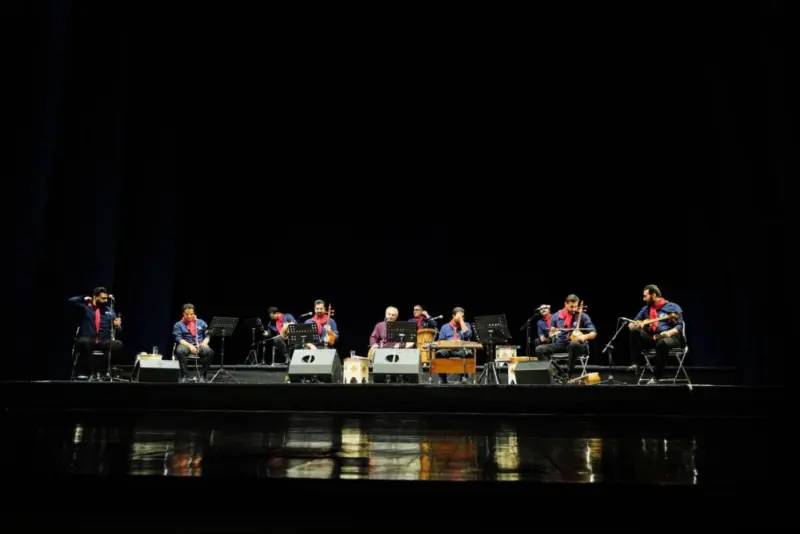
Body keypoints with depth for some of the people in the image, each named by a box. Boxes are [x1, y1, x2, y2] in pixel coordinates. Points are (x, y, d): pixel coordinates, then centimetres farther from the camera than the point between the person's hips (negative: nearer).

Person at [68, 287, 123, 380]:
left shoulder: (109, 310, 12)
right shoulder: (85, 307, 7)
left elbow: (117, 328, 10)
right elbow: (71, 301, -8)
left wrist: (117, 325, -13)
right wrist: (84, 298, 3)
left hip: (104, 342, 2)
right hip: (88, 341, -2)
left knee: (118, 344, -28)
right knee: (84, 342, -38)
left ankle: (99, 368, -20)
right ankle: (91, 372, -27)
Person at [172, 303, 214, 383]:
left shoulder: (201, 322, 17)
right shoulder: (178, 325, 10)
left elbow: (208, 335, 14)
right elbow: (178, 338, -4)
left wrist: (204, 342, -10)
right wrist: (189, 345, -20)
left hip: (200, 345, 1)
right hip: (185, 345, -1)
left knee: (210, 352, -33)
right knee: (180, 351, -39)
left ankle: (204, 375, -21)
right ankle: (184, 375, -28)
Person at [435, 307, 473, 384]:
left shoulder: (466, 325, 15)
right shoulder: (445, 326, 17)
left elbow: (468, 335, -7)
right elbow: (440, 341, 11)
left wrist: (461, 320, -4)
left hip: (461, 349, -1)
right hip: (448, 349, 1)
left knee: (466, 353, -37)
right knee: (439, 353, -32)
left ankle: (464, 377, -24)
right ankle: (442, 380, -23)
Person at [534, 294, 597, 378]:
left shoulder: (583, 316, -2)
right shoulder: (556, 316, 4)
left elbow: (594, 333, -4)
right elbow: (550, 334, 9)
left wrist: (585, 336, -25)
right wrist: (552, 333, -15)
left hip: (577, 345, -3)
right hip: (559, 344, 3)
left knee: (574, 344, -40)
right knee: (539, 349, -19)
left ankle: (568, 375, -26)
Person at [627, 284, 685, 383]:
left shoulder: (673, 307, 3)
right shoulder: (646, 309, 16)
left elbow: (680, 325, -6)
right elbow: (632, 323, 17)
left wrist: (669, 332, -25)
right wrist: (635, 324, -8)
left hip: (670, 337, -5)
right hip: (652, 339, 5)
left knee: (662, 343, -40)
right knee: (634, 330, -21)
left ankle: (656, 376, -28)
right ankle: (635, 364, -26)